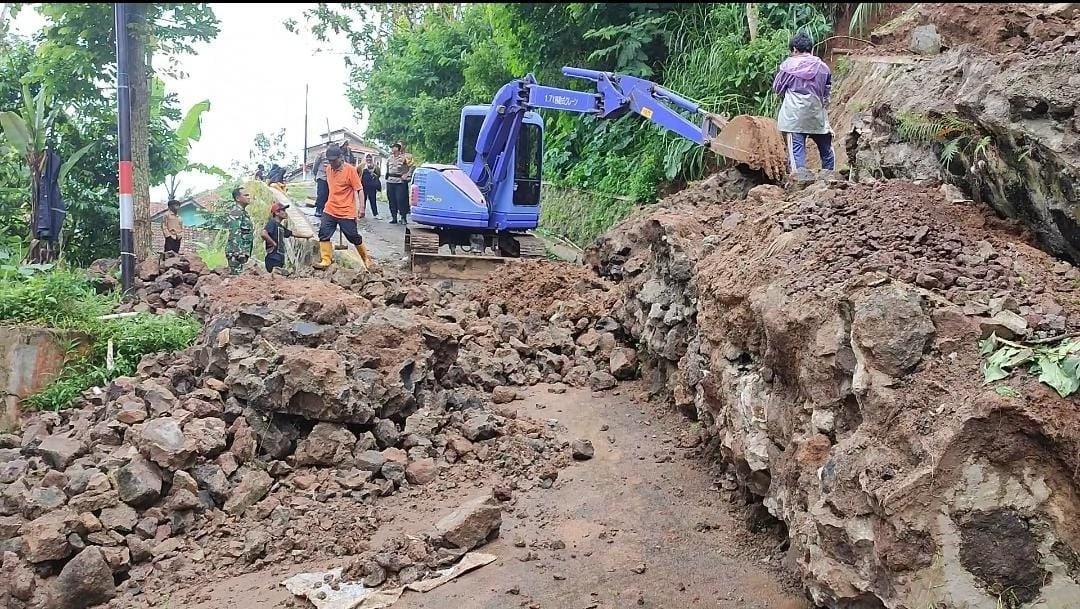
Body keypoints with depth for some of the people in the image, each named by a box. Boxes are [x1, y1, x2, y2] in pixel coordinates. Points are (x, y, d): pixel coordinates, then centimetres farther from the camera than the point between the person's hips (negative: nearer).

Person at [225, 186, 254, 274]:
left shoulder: (243, 212, 20)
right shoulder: (236, 212, -12)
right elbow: (235, 234, -20)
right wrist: (240, 252, -25)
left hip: (243, 252, 10)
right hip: (237, 252, -10)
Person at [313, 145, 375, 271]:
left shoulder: (350, 170, -13)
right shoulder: (329, 169, 6)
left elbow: (359, 189, -11)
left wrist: (361, 207, -15)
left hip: (346, 212, -6)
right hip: (329, 210, 6)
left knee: (353, 237, 4)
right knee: (323, 234, -3)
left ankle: (366, 258, 23)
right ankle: (326, 260, 3)